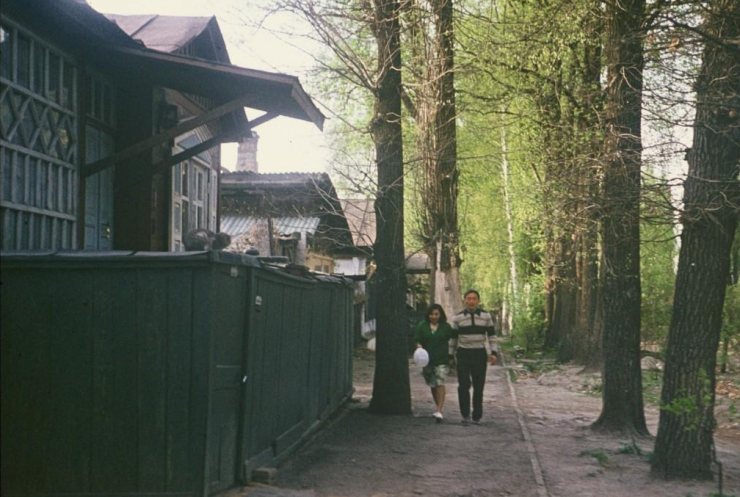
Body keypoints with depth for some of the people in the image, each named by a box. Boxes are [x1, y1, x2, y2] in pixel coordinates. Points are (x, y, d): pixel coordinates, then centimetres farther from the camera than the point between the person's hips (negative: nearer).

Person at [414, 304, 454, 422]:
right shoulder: (422, 326, 6)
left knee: (440, 383, -15)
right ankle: (439, 407, 28)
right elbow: (418, 340, 5)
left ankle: (439, 411, -19)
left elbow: (452, 341, 8)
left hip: (442, 360, -3)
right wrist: (419, 347, -16)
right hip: (427, 359, 3)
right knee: (432, 385, 11)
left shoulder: (446, 326, 3)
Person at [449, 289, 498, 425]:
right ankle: (465, 415, -2)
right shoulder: (457, 318, 2)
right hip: (463, 354, 0)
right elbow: (453, 338, 9)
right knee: (463, 385, -9)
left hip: (480, 354, 0)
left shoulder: (486, 316, 3)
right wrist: (451, 356, 9)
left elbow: (491, 336, 6)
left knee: (479, 386, 4)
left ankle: (477, 416, 14)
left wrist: (494, 353, -4)